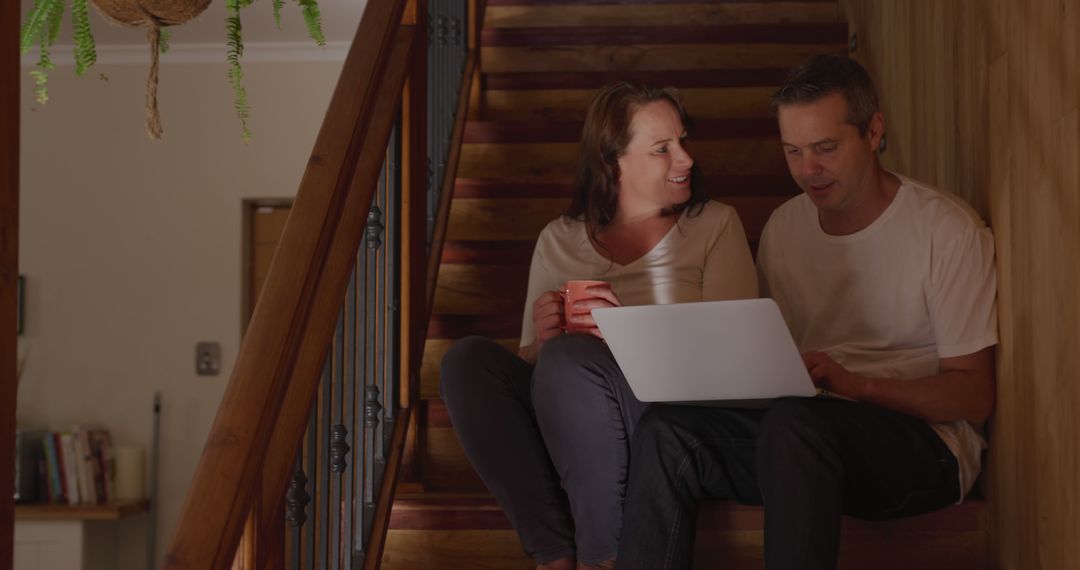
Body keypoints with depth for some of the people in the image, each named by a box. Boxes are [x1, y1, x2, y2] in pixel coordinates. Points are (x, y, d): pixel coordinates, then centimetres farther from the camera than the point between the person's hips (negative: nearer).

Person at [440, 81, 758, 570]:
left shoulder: (715, 225, 9)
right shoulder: (559, 240, 16)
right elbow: (530, 363, 15)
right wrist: (541, 338, -10)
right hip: (561, 427, 3)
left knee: (568, 356, -31)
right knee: (467, 359, -20)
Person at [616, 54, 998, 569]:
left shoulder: (947, 229, -3)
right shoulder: (784, 227, 14)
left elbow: (973, 396, -6)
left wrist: (857, 383, -22)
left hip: (922, 440, -4)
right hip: (802, 419, 5)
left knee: (794, 420, -38)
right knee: (665, 430, -24)